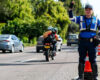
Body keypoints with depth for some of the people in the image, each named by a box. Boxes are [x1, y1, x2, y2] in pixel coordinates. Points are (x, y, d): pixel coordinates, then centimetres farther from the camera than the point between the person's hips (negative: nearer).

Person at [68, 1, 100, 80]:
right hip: (82, 42, 1)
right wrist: (71, 8, -6)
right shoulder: (80, 18, 10)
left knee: (93, 60, 0)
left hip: (92, 42, -1)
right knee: (81, 60, 4)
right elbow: (71, 18, 3)